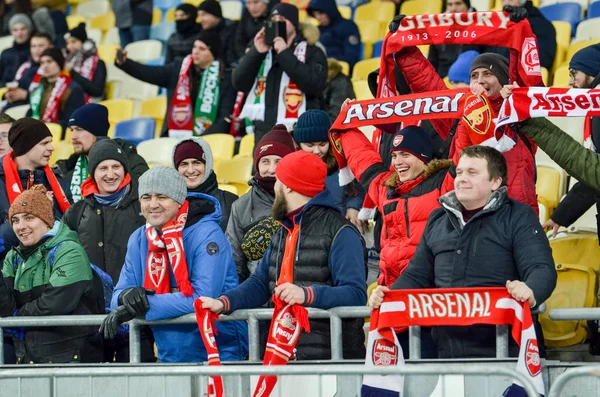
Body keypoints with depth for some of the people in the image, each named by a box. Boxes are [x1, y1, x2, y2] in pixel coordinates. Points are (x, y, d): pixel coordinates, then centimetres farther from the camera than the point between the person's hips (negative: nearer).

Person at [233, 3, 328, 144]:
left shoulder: (311, 52, 4)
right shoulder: (262, 51, 17)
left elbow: (314, 84, -15)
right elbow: (239, 83, 6)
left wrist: (285, 54, -12)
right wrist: (256, 52, -6)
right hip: (264, 132, 5)